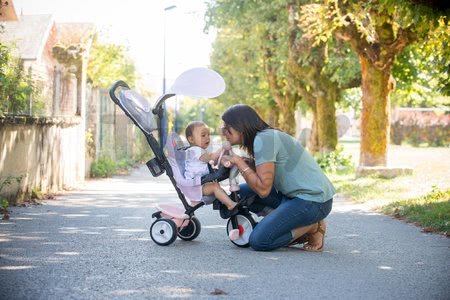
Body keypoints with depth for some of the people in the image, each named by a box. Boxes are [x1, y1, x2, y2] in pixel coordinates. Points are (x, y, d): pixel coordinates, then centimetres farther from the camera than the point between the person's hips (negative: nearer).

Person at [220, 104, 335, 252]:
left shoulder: (263, 139, -17)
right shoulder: (268, 135, 13)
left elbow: (263, 189, -20)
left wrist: (240, 163, -11)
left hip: (313, 200, -10)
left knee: (259, 241, -17)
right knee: (242, 192, 8)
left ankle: (313, 228, 0)